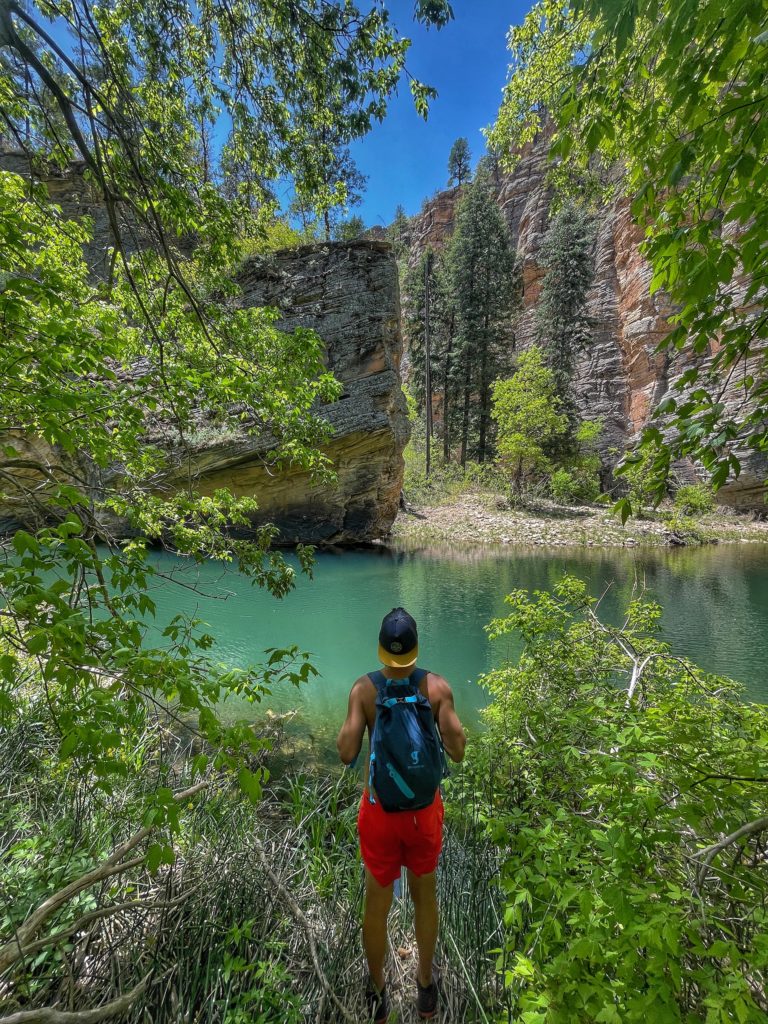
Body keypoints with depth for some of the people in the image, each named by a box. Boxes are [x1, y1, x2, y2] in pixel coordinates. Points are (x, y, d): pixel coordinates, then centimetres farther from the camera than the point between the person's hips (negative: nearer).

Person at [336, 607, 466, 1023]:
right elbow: (457, 751, -14)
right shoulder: (437, 686, -18)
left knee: (377, 902, 24)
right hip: (425, 808, 1)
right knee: (425, 896, 28)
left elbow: (347, 754, -19)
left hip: (380, 809, 0)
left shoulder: (364, 688, -20)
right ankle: (425, 987, 51)